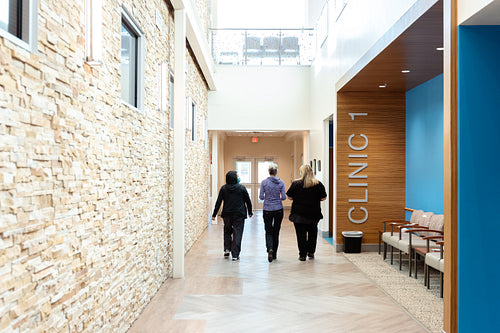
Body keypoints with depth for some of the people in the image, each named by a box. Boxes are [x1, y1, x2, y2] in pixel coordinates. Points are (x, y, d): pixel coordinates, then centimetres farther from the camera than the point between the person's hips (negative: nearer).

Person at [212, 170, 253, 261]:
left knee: (227, 231, 23)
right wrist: (250, 212, 14)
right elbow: (248, 201, 1)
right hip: (239, 214, -2)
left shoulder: (223, 188, 0)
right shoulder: (241, 188, -5)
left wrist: (214, 214, 2)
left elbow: (218, 202, -2)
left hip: (227, 214, 2)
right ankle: (235, 255, 1)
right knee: (237, 233, 2)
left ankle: (227, 249, 13)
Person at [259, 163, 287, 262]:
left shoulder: (264, 182, -6)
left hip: (267, 210, -1)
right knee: (276, 231, 12)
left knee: (268, 231, 6)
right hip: (278, 209, 1)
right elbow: (284, 197, -4)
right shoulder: (281, 182, -3)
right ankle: (274, 254, 18)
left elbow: (261, 197, -6)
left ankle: (270, 249, -20)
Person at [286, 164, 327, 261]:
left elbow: (289, 197, -3)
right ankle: (311, 252, 23)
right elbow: (323, 198, 0)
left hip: (299, 214, -2)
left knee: (301, 234, 5)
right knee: (312, 232, 18)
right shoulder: (318, 184, -4)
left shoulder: (296, 183, -8)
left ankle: (302, 255, 8)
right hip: (314, 214, 2)